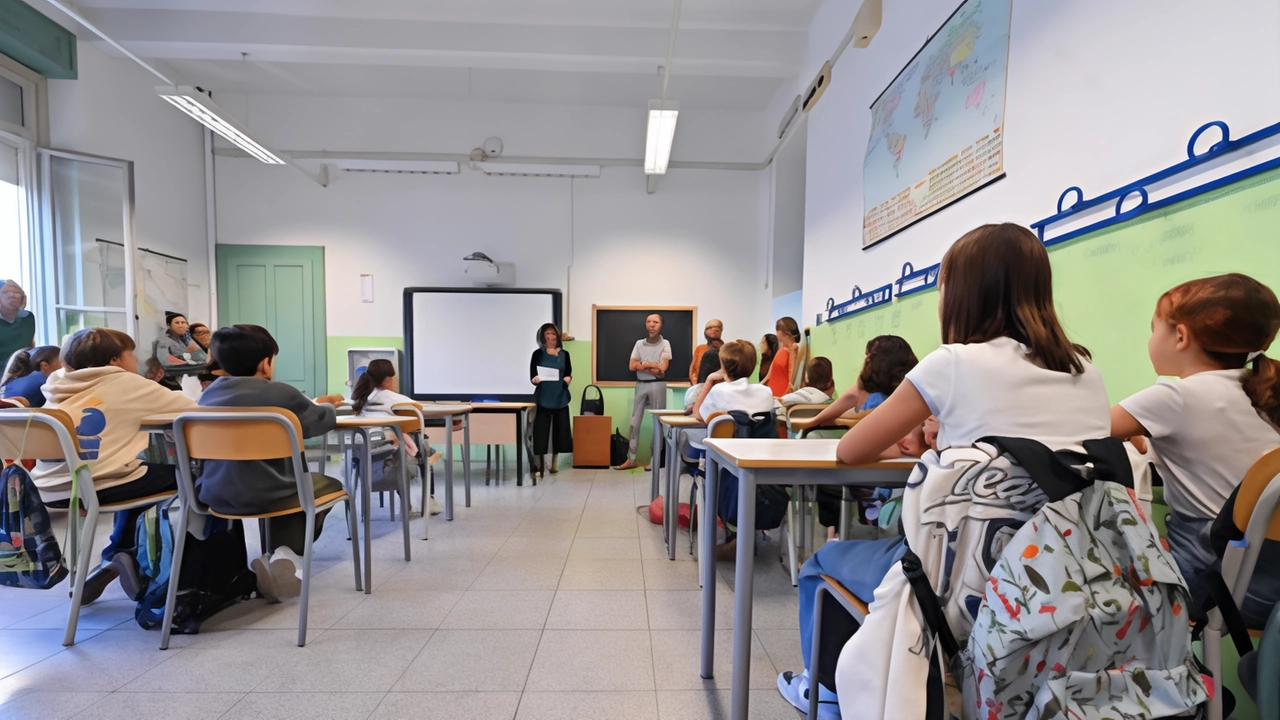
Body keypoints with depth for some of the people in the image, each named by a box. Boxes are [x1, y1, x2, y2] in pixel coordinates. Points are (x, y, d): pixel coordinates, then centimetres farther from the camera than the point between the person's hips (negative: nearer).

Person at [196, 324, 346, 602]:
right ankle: (288, 555, 3)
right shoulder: (281, 393, -14)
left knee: (296, 484, 33)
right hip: (266, 495, -7)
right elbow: (321, 420, 1)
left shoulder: (208, 394, 4)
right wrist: (326, 404, 24)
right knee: (330, 484, 19)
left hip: (216, 496, 7)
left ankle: (280, 556, 26)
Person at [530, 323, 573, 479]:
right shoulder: (538, 354, 1)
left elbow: (569, 373, 11)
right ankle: (538, 467, 2)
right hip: (543, 397, -3)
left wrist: (568, 378, -11)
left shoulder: (564, 354, 9)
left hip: (560, 397, 3)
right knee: (541, 431, -5)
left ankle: (554, 463, 24)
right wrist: (535, 379, -23)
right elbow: (532, 375, -2)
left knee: (559, 429, 8)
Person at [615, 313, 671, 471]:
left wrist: (644, 364, -7)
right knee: (635, 422, 5)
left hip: (657, 385, -3)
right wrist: (652, 368, -11)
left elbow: (662, 368, -11)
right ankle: (631, 459, 12)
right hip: (641, 385, 4)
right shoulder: (639, 343, 8)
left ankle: (656, 459, 12)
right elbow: (632, 366, -1)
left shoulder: (665, 344, -1)